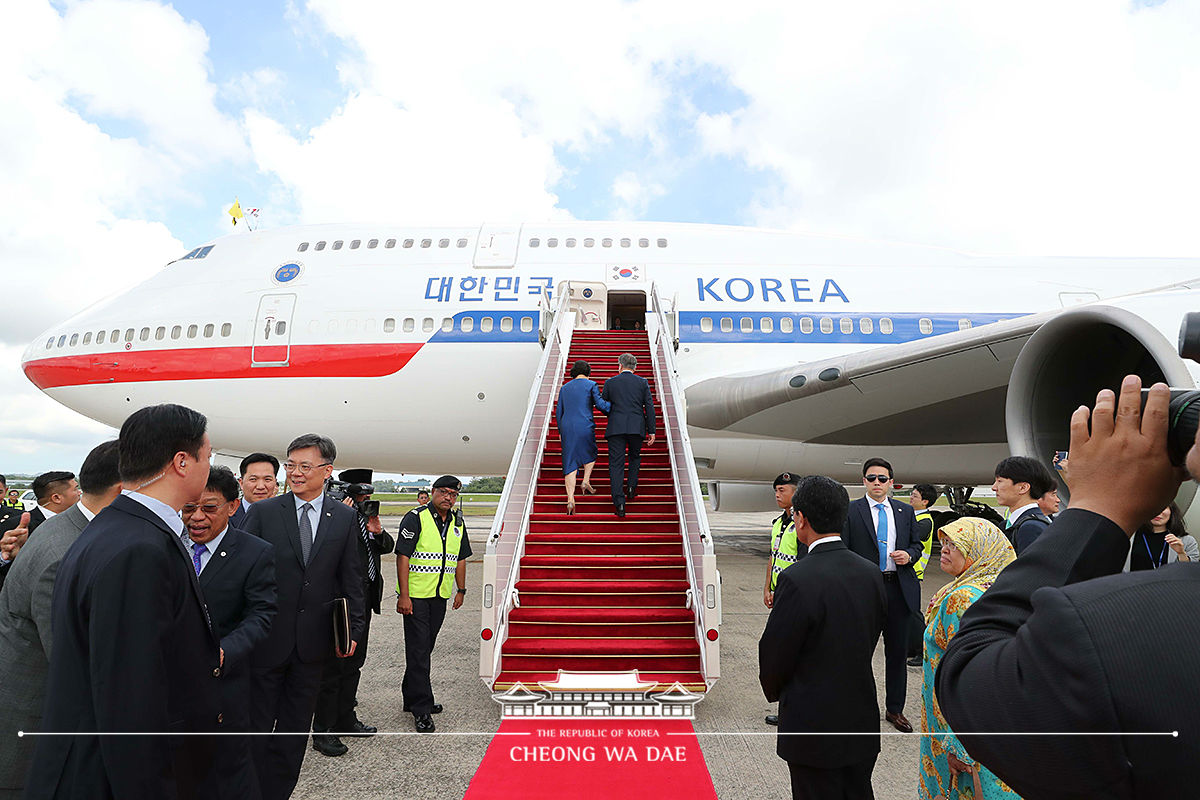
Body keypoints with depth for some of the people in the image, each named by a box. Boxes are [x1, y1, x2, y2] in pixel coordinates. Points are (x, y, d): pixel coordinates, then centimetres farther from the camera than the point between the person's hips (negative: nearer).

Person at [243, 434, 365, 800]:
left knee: (295, 728, 16)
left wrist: (353, 629, 1)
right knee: (257, 724, 10)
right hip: (268, 638, -2)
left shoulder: (345, 518, 1)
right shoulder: (262, 512, -3)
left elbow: (351, 578, 5)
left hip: (312, 640, 2)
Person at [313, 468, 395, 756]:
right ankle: (323, 731, 12)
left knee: (354, 662, 18)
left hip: (365, 599, 8)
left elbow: (388, 547, 13)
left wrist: (378, 531, -7)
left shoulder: (366, 515, 11)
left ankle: (345, 719, 31)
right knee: (334, 665, 0)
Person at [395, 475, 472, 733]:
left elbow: (461, 559, 18)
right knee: (418, 650, -3)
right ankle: (421, 709, 3)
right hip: (416, 595, -6)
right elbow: (403, 556, -13)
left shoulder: (458, 523, 9)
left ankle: (411, 698, 29)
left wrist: (461, 590, 15)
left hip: (440, 596, 6)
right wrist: (403, 595, -17)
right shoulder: (415, 518, -10)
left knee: (425, 648, 15)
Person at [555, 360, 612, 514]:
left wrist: (560, 432, 22)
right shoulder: (591, 385, 2)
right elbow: (600, 404, -9)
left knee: (570, 463, 2)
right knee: (590, 454, 26)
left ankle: (570, 499, -8)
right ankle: (586, 481, 14)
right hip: (585, 426, -3)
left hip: (567, 428, 3)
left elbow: (558, 412, 15)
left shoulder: (564, 388, 15)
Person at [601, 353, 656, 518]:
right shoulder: (642, 382, 6)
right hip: (637, 428, 1)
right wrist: (651, 431, 6)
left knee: (616, 464, 0)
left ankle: (619, 503, -8)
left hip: (616, 428, -1)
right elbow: (649, 407, 3)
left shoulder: (610, 382, 5)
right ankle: (631, 487, 12)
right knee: (635, 457, 26)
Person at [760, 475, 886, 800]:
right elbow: (870, 640, 8)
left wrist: (775, 692, 6)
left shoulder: (797, 579, -24)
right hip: (863, 722, 6)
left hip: (814, 729, -6)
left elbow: (774, 652, -15)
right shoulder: (871, 573, -3)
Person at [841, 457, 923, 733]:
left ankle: (895, 709, 27)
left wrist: (908, 555, -7)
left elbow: (917, 544, 16)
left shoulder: (905, 511, 9)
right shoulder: (851, 511, -3)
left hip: (899, 589, 3)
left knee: (898, 651, 12)